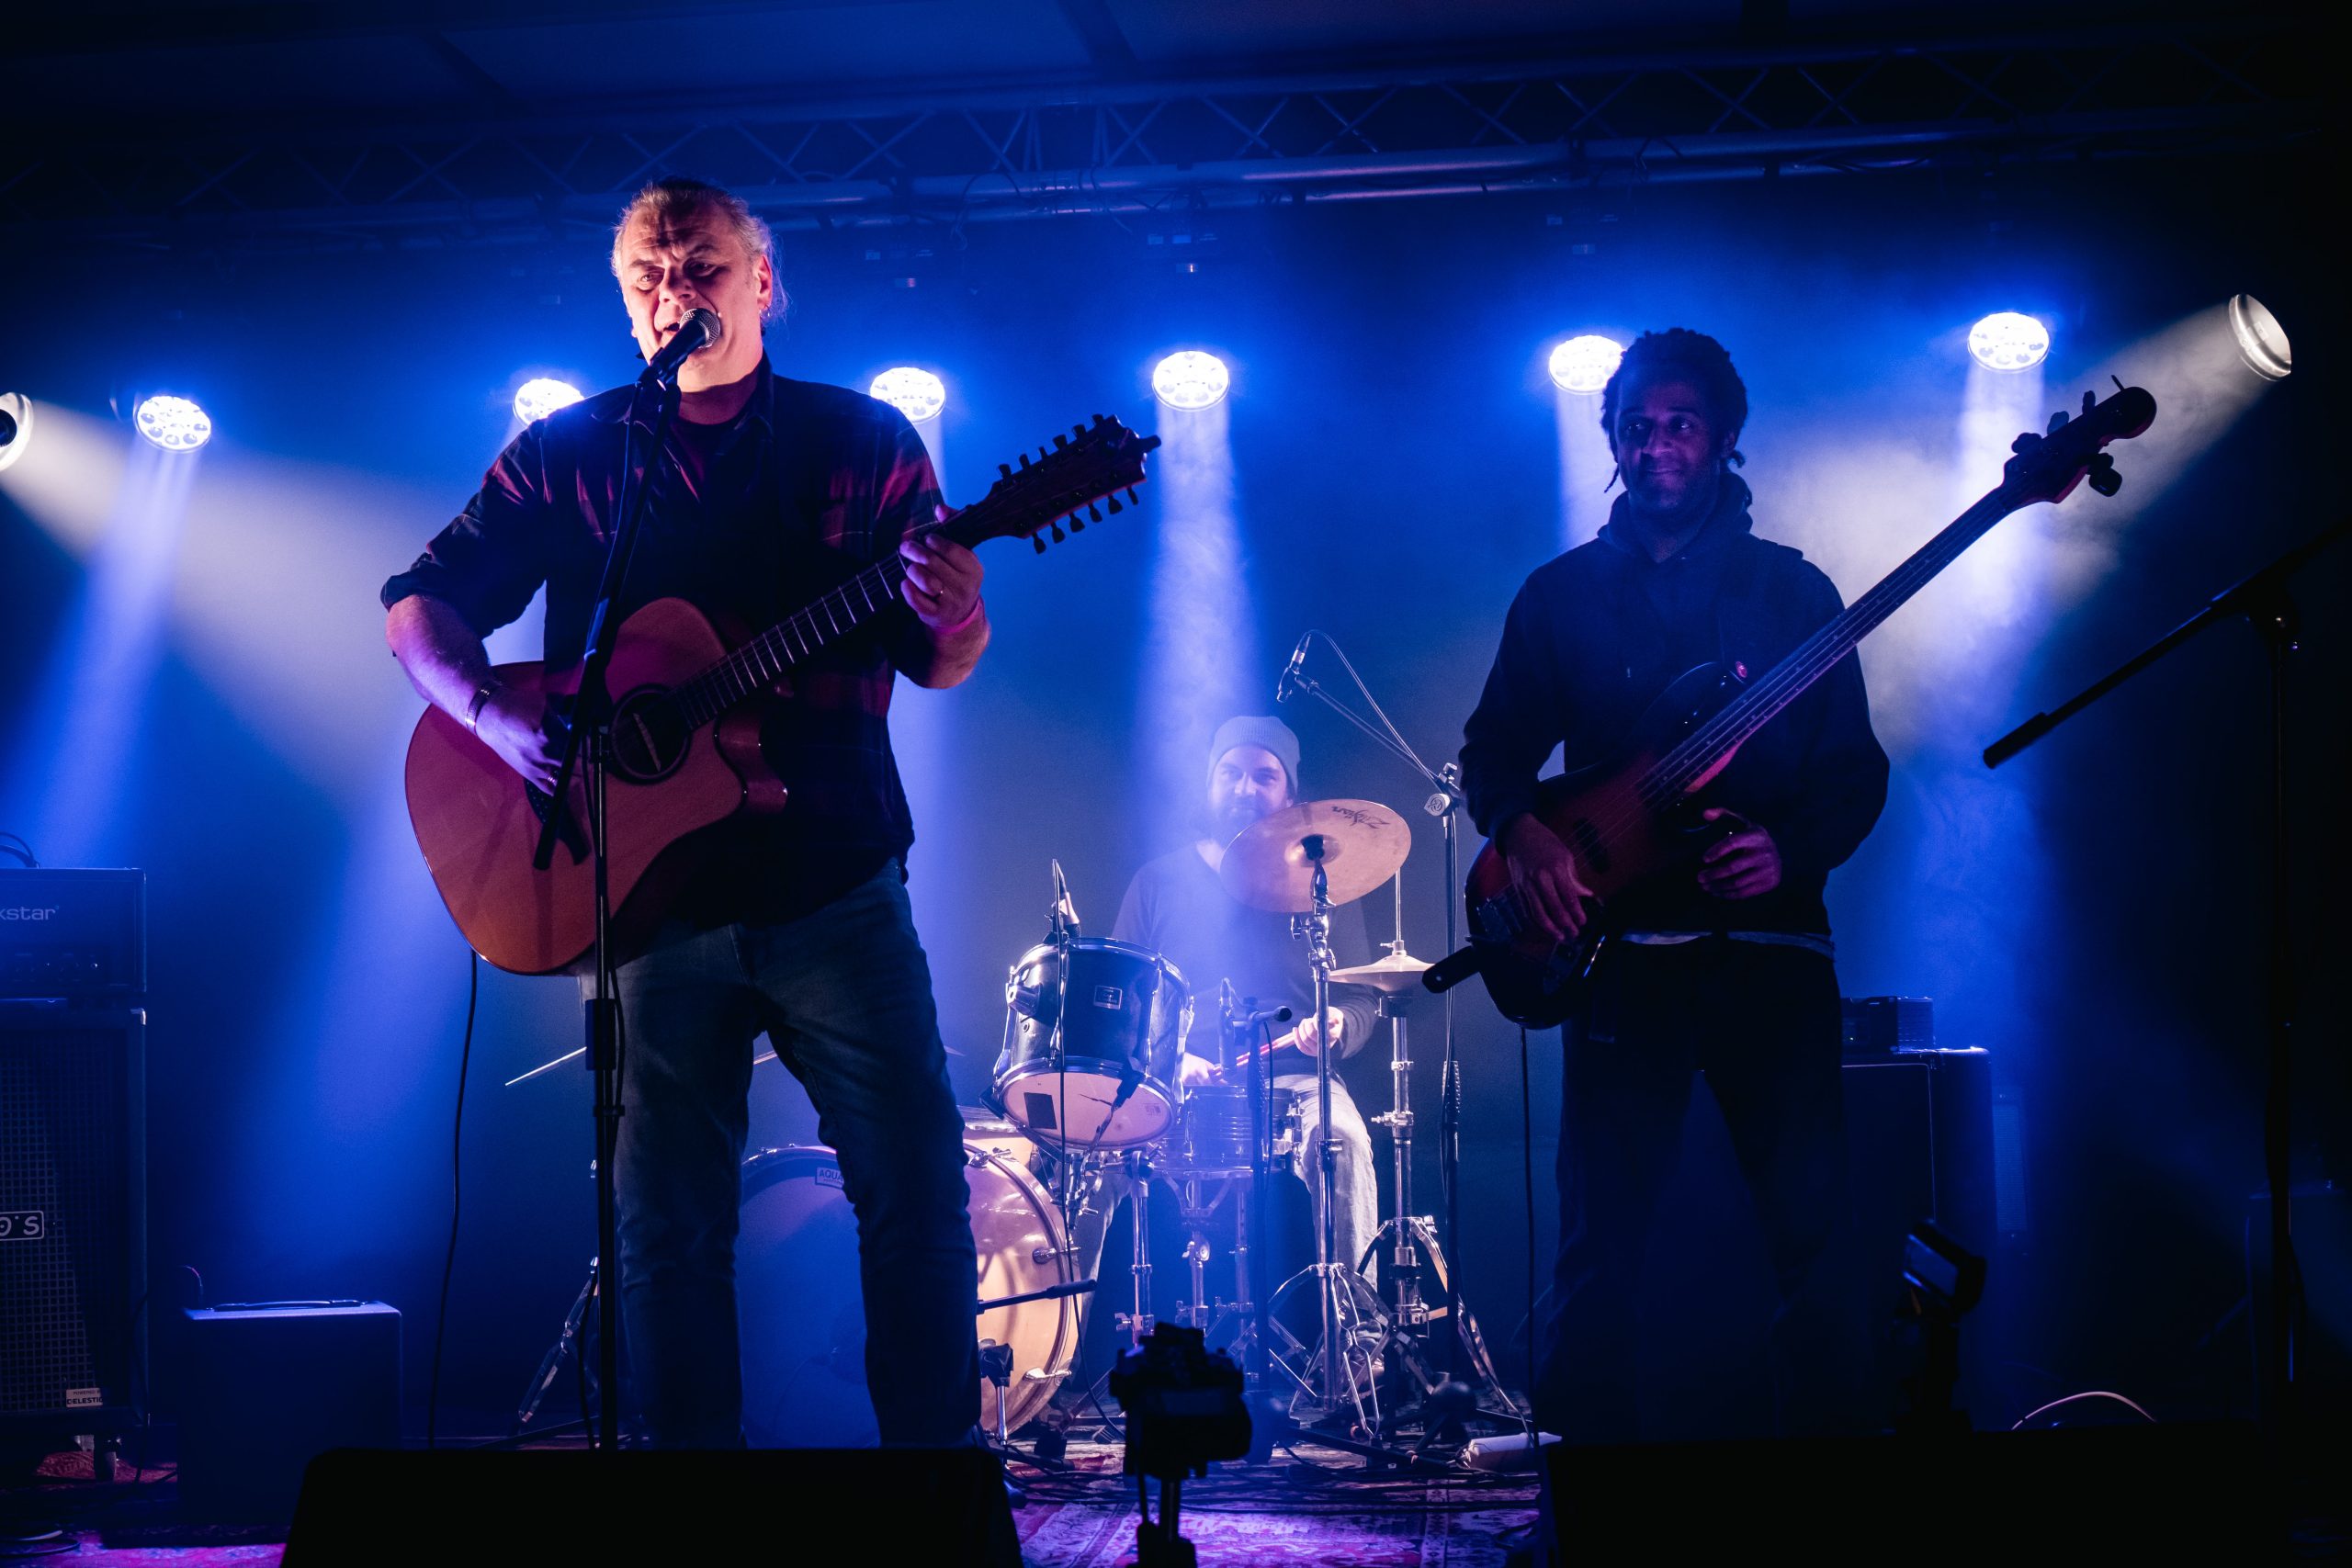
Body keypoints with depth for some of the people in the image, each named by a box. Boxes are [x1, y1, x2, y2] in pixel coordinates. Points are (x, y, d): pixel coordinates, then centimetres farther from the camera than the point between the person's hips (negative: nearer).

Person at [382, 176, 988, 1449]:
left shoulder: (864, 443, 6)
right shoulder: (566, 457, 7)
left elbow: (937, 664, 5)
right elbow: (420, 605, 7)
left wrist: (955, 623, -20)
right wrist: (492, 712, -13)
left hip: (836, 888, 0)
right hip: (648, 897, 1)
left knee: (918, 1200, -3)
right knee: (667, 1232, 5)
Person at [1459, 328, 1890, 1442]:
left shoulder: (1792, 589, 9)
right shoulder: (1562, 594, 12)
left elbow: (1857, 768, 6)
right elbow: (1492, 749, 12)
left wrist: (1793, 849, -13)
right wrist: (1521, 831, -9)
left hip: (1769, 943, 0)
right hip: (1620, 949, 1)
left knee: (1812, 1234, -6)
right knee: (1599, 1248, -3)